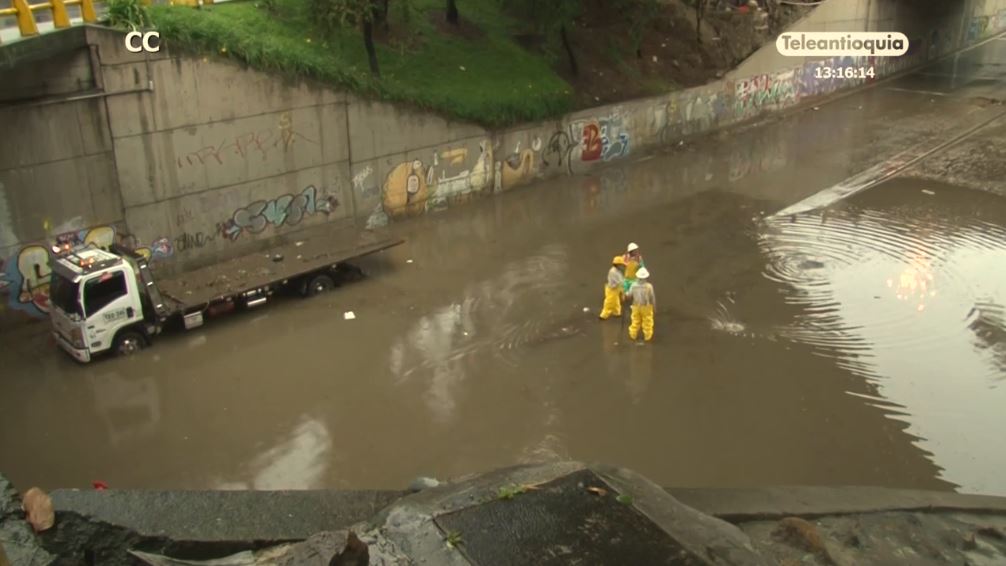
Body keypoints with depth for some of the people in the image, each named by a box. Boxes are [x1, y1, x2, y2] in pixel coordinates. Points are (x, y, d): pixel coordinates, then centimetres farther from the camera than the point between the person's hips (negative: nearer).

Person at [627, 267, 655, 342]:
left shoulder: (633, 285, -15)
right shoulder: (649, 286, -21)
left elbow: (629, 296, -6)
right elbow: (652, 298, -14)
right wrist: (654, 306, 1)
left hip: (636, 306, 2)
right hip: (646, 306, -2)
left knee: (635, 321, 18)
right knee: (647, 322, 13)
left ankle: (633, 335, 28)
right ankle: (648, 336, 23)